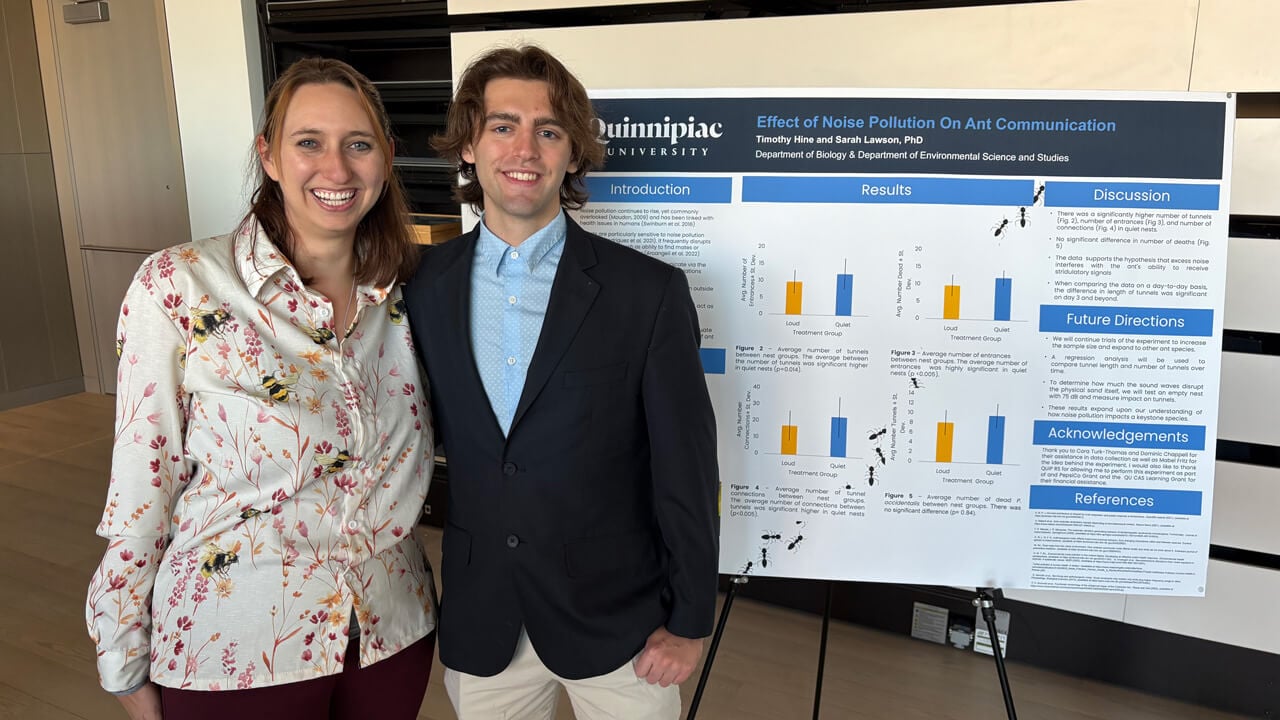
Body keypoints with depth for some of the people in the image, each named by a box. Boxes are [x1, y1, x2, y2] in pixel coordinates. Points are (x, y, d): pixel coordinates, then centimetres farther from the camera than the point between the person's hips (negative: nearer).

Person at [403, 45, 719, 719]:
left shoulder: (650, 292, -13)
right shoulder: (423, 285, -3)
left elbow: (685, 470, -9)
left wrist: (688, 621, -5)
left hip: (618, 621, -2)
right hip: (478, 627, 3)